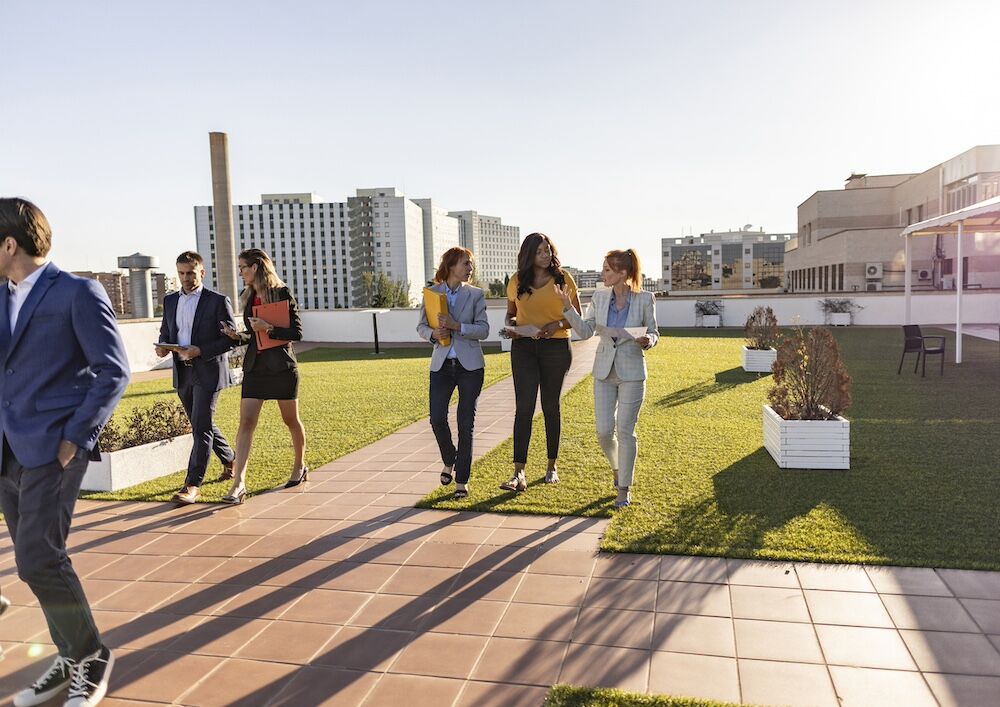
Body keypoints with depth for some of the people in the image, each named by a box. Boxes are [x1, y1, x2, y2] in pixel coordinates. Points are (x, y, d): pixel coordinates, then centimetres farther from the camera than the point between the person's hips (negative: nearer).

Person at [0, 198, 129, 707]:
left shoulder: (77, 293, -8)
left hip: (52, 447, -7)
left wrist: (77, 435, -14)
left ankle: (91, 656, 9)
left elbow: (113, 370, -10)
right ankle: (70, 659, 25)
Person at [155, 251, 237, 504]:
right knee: (202, 425, 17)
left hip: (208, 372, -7)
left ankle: (192, 485, -7)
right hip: (182, 373, 7)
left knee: (201, 427, -10)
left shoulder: (218, 301, -6)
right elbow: (165, 332, 21)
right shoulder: (170, 301, 12)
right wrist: (162, 346, -2)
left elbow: (231, 338, -9)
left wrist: (200, 350, -20)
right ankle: (230, 460, 37)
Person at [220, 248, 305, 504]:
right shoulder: (249, 298, 11)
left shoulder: (282, 294, -7)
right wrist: (239, 336, 0)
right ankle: (239, 484, -11)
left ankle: (300, 466, 33)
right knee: (246, 423, -7)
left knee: (291, 420, 11)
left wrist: (268, 328, -20)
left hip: (282, 367, -5)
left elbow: (297, 333, -11)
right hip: (255, 366, 5)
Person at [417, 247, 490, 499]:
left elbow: (484, 329, -4)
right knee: (437, 419, -4)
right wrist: (433, 334, -16)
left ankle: (462, 480, 11)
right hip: (442, 365, 1)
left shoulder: (475, 294, 3)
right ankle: (449, 462, 26)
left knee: (466, 423, 1)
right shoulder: (432, 293, 5)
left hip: (470, 365, -1)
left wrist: (457, 326, -18)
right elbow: (421, 327, 6)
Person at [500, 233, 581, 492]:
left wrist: (556, 325, -15)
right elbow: (511, 313, 17)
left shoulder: (563, 279, 1)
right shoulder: (517, 281, 6)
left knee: (550, 407, 9)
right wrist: (511, 326, -5)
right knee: (523, 407, -9)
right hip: (523, 347, 1)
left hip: (556, 347, -1)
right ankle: (519, 473, -12)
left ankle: (552, 466, 24)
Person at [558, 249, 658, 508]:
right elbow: (585, 331, 1)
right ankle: (617, 467, 34)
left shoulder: (645, 299, -7)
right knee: (604, 431, 2)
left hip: (631, 372, -3)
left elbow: (653, 333, 2)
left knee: (625, 431, 1)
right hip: (604, 370, 3)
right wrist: (568, 308, -10)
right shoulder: (600, 297, 1)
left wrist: (647, 340, -20)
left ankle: (624, 488, 16)